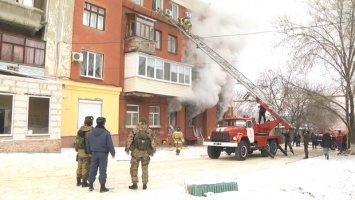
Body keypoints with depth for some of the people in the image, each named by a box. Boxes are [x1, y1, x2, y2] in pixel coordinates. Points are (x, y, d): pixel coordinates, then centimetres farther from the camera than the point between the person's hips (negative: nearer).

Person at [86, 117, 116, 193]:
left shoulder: (91, 132, 2)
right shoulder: (106, 133, -15)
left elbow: (88, 144, 10)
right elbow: (110, 145, -13)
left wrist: (90, 152, 24)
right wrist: (113, 153, -1)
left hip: (94, 153, 5)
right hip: (103, 154, -5)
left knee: (93, 169, 14)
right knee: (102, 170, 0)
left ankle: (91, 185, 23)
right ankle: (102, 187, 3)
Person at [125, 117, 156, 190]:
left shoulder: (134, 130, -2)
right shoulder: (149, 131, 4)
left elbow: (129, 139, -6)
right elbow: (153, 141, 3)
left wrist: (127, 148, 3)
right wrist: (153, 151, 13)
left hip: (136, 151, -2)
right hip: (146, 152, 2)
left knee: (134, 167, 10)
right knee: (145, 168, 14)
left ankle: (134, 184, 9)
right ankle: (144, 184, 18)